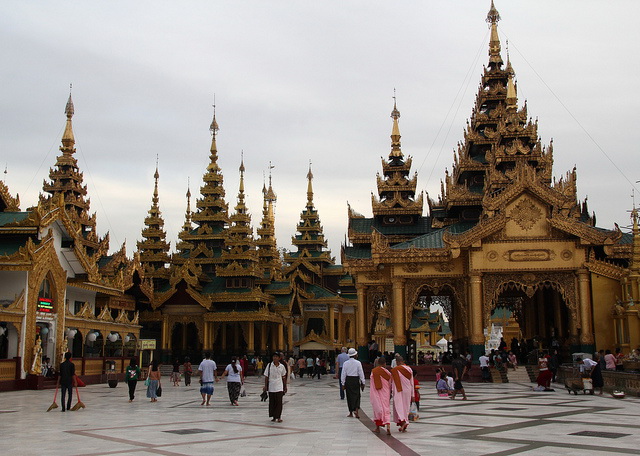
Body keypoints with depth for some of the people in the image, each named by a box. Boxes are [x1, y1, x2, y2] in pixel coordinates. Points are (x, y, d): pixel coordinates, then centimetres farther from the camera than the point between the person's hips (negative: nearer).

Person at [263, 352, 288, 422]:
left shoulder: (282, 366, 1)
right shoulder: (269, 365, -3)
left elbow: (284, 377, 11)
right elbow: (266, 377, 1)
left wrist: (285, 387, 13)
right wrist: (265, 386, -3)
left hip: (279, 388, 0)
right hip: (271, 388, 0)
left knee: (279, 402, -4)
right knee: (272, 403, 7)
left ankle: (279, 417, 3)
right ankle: (274, 417, 19)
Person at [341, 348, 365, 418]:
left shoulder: (345, 363, -1)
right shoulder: (358, 363, -6)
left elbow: (343, 374, 0)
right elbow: (361, 373, -4)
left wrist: (343, 383, 8)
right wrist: (363, 383, 3)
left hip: (348, 380, 2)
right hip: (356, 380, -2)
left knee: (349, 396, 10)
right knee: (356, 395, 7)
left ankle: (351, 413, 15)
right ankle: (356, 410, -13)